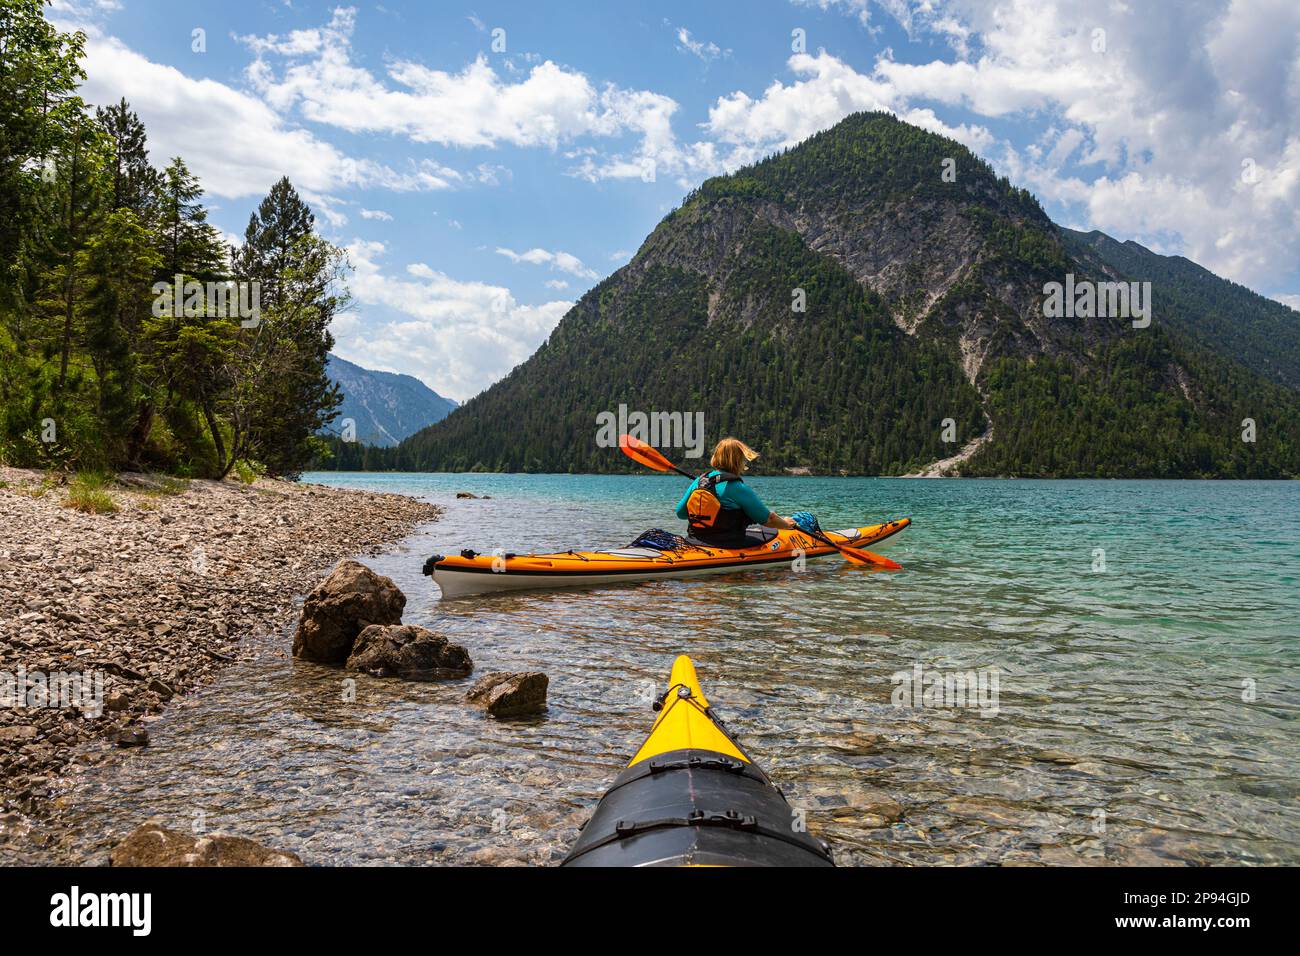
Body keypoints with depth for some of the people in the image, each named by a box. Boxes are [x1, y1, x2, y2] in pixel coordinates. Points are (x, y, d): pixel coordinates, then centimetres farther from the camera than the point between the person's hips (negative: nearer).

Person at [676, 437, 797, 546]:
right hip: (729, 546, -6)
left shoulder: (698, 481, -1)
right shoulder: (739, 488, -16)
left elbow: (680, 513, 7)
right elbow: (768, 519, -7)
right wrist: (786, 524, 13)